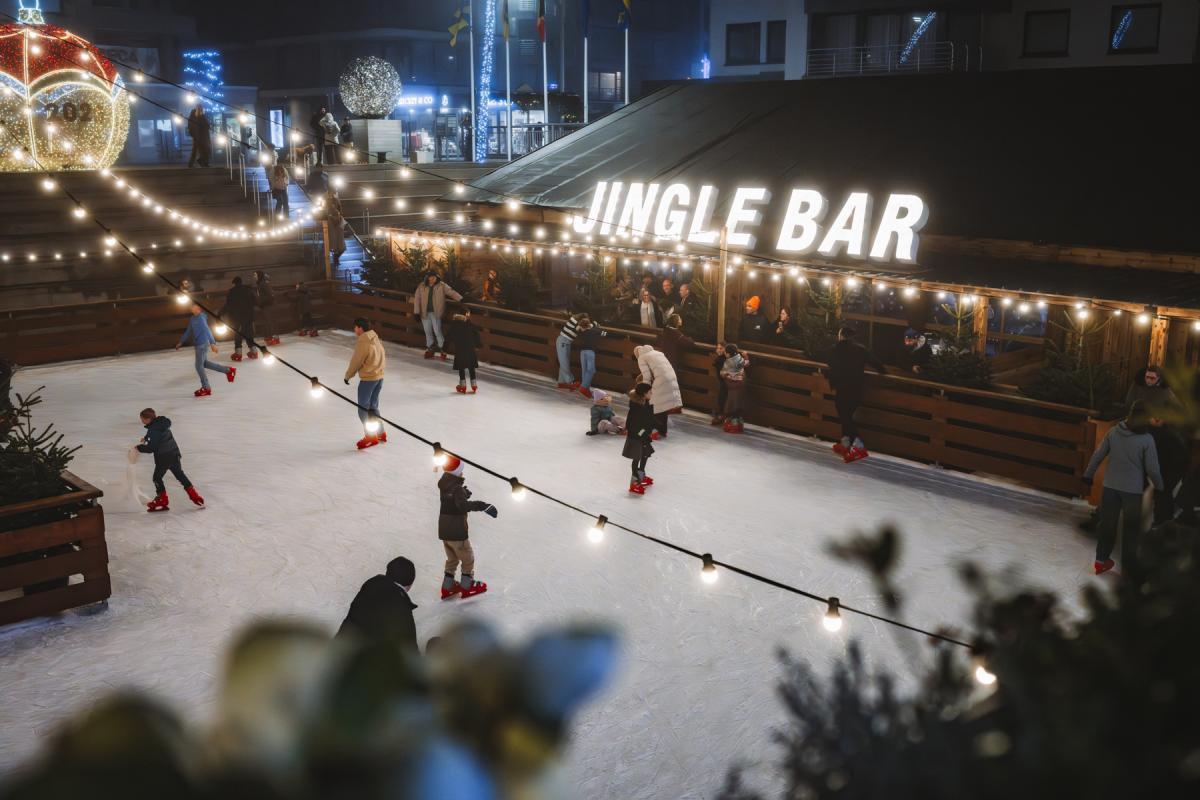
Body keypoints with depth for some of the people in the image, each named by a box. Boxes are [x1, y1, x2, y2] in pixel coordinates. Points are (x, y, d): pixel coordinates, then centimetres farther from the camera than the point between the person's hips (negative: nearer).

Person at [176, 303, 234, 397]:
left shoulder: (200, 318, -16)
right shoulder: (193, 319, 11)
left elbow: (207, 330, -22)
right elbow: (188, 331, 22)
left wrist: (213, 343, -27)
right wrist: (181, 342, 25)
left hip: (202, 344, -9)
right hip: (198, 344, 9)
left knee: (199, 366, -3)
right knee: (204, 363, 17)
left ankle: (206, 388, 9)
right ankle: (228, 370, 23)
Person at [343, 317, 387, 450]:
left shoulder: (363, 343, -20)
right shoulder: (375, 339, 6)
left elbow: (355, 362, -14)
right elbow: (382, 357, 12)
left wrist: (347, 376, 0)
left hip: (368, 379, -9)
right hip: (379, 376, 9)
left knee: (363, 409, 2)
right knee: (373, 407, 20)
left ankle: (370, 437, 2)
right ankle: (381, 434, 25)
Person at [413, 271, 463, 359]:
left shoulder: (441, 285, -4)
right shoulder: (422, 286, 1)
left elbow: (451, 292, -11)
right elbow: (417, 298, 4)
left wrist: (461, 299, -24)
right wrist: (417, 312, 0)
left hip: (436, 313, -3)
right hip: (425, 313, 3)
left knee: (437, 331, -8)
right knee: (428, 332, 12)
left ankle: (442, 350, 4)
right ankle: (429, 349, 28)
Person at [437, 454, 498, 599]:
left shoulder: (444, 484, 3)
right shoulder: (457, 488, -23)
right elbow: (463, 505, -40)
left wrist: (464, 493, 6)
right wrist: (484, 506, -46)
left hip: (444, 530, 8)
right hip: (456, 532, -8)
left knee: (452, 558, 23)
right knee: (467, 558, 12)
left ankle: (447, 587, 28)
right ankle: (466, 587, 21)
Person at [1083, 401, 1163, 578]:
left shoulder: (1113, 431, -7)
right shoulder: (1147, 439, -17)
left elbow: (1098, 455, 0)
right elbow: (1152, 468, -12)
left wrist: (1088, 474, 14)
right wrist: (1159, 487, 5)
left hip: (1110, 486, 3)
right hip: (1133, 489, -3)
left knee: (1107, 523, 16)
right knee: (1131, 529, 11)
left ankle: (1101, 560, 25)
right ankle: (1129, 566, 20)